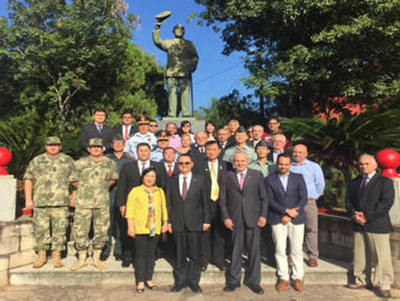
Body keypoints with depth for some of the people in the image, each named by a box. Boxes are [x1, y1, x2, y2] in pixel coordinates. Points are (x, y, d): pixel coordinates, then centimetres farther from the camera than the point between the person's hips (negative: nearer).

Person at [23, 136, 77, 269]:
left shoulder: (68, 161, 9)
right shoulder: (36, 161, 10)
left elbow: (74, 180, 10)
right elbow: (28, 179, 9)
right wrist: (28, 199, 2)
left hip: (61, 203, 0)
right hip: (41, 203, 1)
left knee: (60, 230, 2)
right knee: (40, 229, 4)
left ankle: (57, 256, 15)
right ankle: (41, 255, 20)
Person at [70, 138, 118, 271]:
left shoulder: (110, 163, 4)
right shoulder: (80, 163, 4)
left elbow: (113, 179, 17)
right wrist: (73, 197, 9)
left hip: (102, 203, 1)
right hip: (83, 202, -1)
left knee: (101, 231, 6)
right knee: (80, 230, 0)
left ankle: (96, 259, 21)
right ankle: (81, 259, 16)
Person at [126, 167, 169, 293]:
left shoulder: (160, 191, 13)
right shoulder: (135, 191, 1)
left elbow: (164, 208, 15)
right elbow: (130, 210, -3)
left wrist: (165, 223, 8)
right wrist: (130, 226, -8)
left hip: (155, 229, 3)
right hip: (140, 229, -3)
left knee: (151, 254, 9)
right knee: (140, 254, 1)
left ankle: (148, 279, 20)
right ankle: (140, 282, 11)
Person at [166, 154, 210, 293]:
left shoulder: (200, 179, 4)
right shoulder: (171, 181, 8)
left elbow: (205, 201, 3)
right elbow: (169, 203, 8)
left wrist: (206, 220, -2)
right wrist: (168, 221, 2)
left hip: (195, 223, -1)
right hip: (177, 223, 1)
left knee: (195, 254, 4)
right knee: (180, 254, 8)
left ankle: (194, 281, 19)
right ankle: (180, 281, 22)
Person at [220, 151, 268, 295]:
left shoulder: (257, 175, 6)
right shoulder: (228, 176, 6)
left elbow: (263, 197, 5)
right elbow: (223, 199, 5)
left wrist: (263, 215, -4)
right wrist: (225, 217, -4)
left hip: (253, 218, 0)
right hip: (235, 219, 0)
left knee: (254, 250, 6)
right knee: (235, 251, 7)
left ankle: (252, 281, 21)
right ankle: (233, 280, 22)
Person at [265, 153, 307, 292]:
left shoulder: (298, 178, 8)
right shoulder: (269, 179, 4)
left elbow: (303, 199, 0)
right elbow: (270, 200, -4)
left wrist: (289, 215, -8)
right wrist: (286, 211, -15)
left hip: (296, 219, 1)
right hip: (278, 219, -1)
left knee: (297, 250, 5)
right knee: (280, 250, 2)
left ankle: (297, 278, 18)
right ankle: (284, 278, 15)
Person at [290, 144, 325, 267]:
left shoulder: (314, 166, 8)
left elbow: (320, 184, 11)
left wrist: (313, 197, 7)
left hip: (308, 201, -1)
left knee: (311, 229, -1)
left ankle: (313, 256, 7)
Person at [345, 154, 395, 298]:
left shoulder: (385, 182, -1)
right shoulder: (354, 183, 16)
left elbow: (386, 203, -11)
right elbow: (348, 200, 12)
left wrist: (367, 216, -15)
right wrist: (354, 215, -8)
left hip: (378, 225, -5)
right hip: (359, 226, 5)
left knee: (381, 257, -3)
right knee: (360, 255, 11)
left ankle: (383, 285, 8)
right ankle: (361, 280, 22)